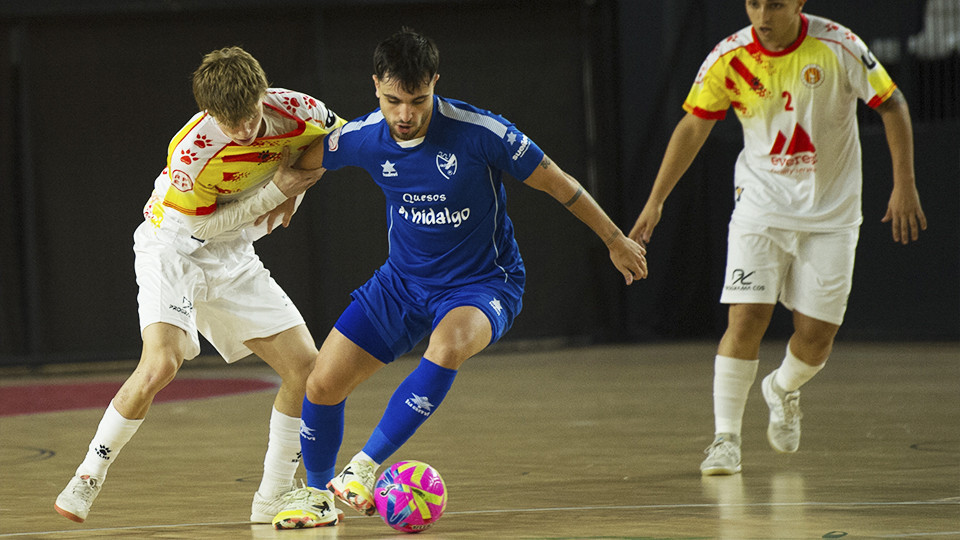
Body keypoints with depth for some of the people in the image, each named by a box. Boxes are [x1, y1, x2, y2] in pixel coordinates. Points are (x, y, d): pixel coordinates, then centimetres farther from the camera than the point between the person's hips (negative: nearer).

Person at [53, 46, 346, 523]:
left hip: (234, 259, 6)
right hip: (173, 249, -6)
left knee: (305, 366, -4)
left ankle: (272, 499, 7)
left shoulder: (291, 110, -19)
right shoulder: (190, 154, -33)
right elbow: (201, 221, -18)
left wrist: (295, 189, -9)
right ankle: (87, 478, -11)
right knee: (160, 364, -28)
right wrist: (275, 192, -22)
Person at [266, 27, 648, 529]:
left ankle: (364, 468, -31)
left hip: (483, 283, -4)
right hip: (403, 280, 4)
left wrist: (615, 240, -2)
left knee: (448, 346, -38)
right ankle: (317, 494, 25)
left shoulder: (479, 133, -23)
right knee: (322, 385, -2)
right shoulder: (362, 137, -12)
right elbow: (304, 160, 10)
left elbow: (557, 183, -10)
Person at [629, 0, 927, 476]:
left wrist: (904, 185, -9)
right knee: (746, 319, -15)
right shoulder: (729, 58, -10)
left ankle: (783, 390, 33)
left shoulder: (838, 47, -15)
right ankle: (726, 437, -3)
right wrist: (655, 201, -1)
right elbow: (693, 126, 1)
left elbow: (892, 104, -4)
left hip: (831, 212, 0)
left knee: (816, 335, -2)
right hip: (761, 203, 0)